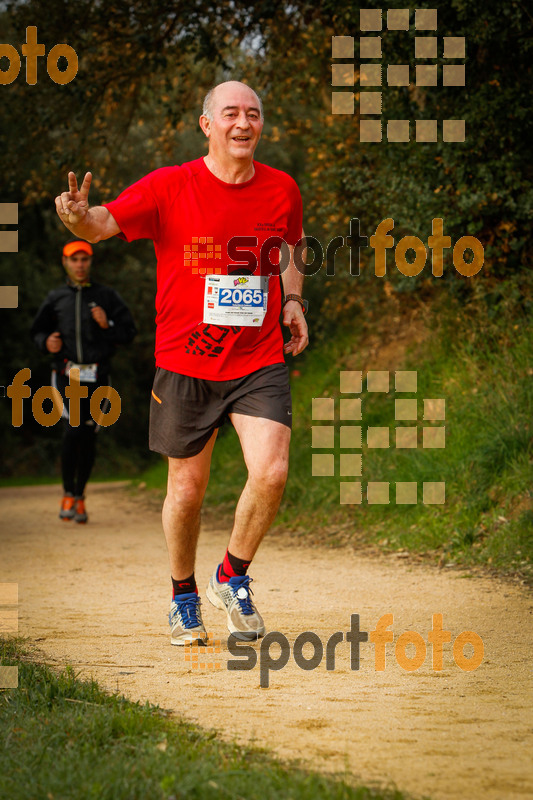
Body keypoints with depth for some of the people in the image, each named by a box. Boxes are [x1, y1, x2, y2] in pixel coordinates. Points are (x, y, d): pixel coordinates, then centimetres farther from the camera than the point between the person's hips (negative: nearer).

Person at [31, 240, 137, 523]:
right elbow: (37, 331, 19)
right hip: (66, 374, -1)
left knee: (88, 436, 3)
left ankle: (80, 497, 17)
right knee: (72, 430, -17)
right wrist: (46, 342, -4)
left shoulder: (106, 296, 9)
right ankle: (68, 494, -7)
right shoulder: (56, 298, 11)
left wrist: (107, 325, -12)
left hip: (96, 377, 1)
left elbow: (129, 331, 7)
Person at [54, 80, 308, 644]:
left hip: (259, 361, 2)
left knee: (271, 472, -16)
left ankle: (232, 578, 9)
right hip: (186, 363, -2)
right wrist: (80, 217, -38)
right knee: (187, 488, 6)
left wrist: (292, 300, 7)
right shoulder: (169, 188, -7)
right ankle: (183, 596, 31)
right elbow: (105, 223, -15)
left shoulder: (282, 190, 3)